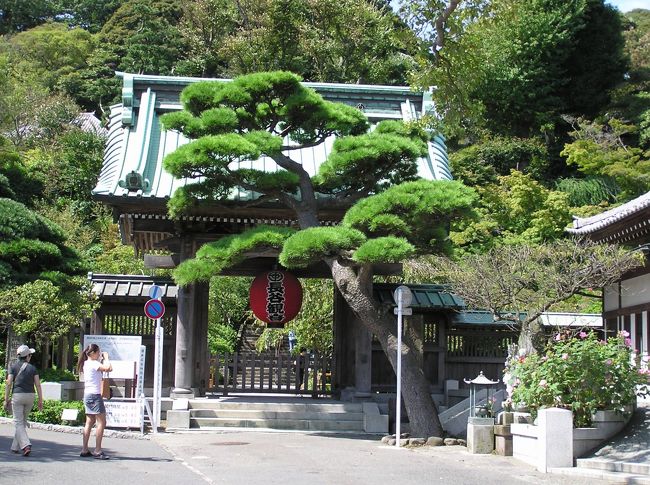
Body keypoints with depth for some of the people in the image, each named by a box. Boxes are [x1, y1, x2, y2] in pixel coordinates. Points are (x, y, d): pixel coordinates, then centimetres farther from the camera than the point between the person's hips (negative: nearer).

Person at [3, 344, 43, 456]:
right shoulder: (32, 368, 3)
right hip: (30, 396, 3)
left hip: (17, 395, -3)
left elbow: (9, 383, -7)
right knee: (23, 422, 17)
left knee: (19, 423, -4)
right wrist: (40, 401, 3)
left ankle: (26, 446, -22)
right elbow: (38, 385, -1)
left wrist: (6, 400, -2)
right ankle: (15, 447, 22)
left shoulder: (13, 366, -1)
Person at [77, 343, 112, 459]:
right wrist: (106, 357, -10)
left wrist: (103, 359, 13)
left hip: (88, 395, 10)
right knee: (101, 422, -8)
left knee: (90, 422, 12)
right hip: (94, 395, -10)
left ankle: (84, 450, 13)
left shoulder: (87, 363, 16)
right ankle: (97, 451, -9)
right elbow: (107, 368, -25)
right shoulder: (93, 364, -13)